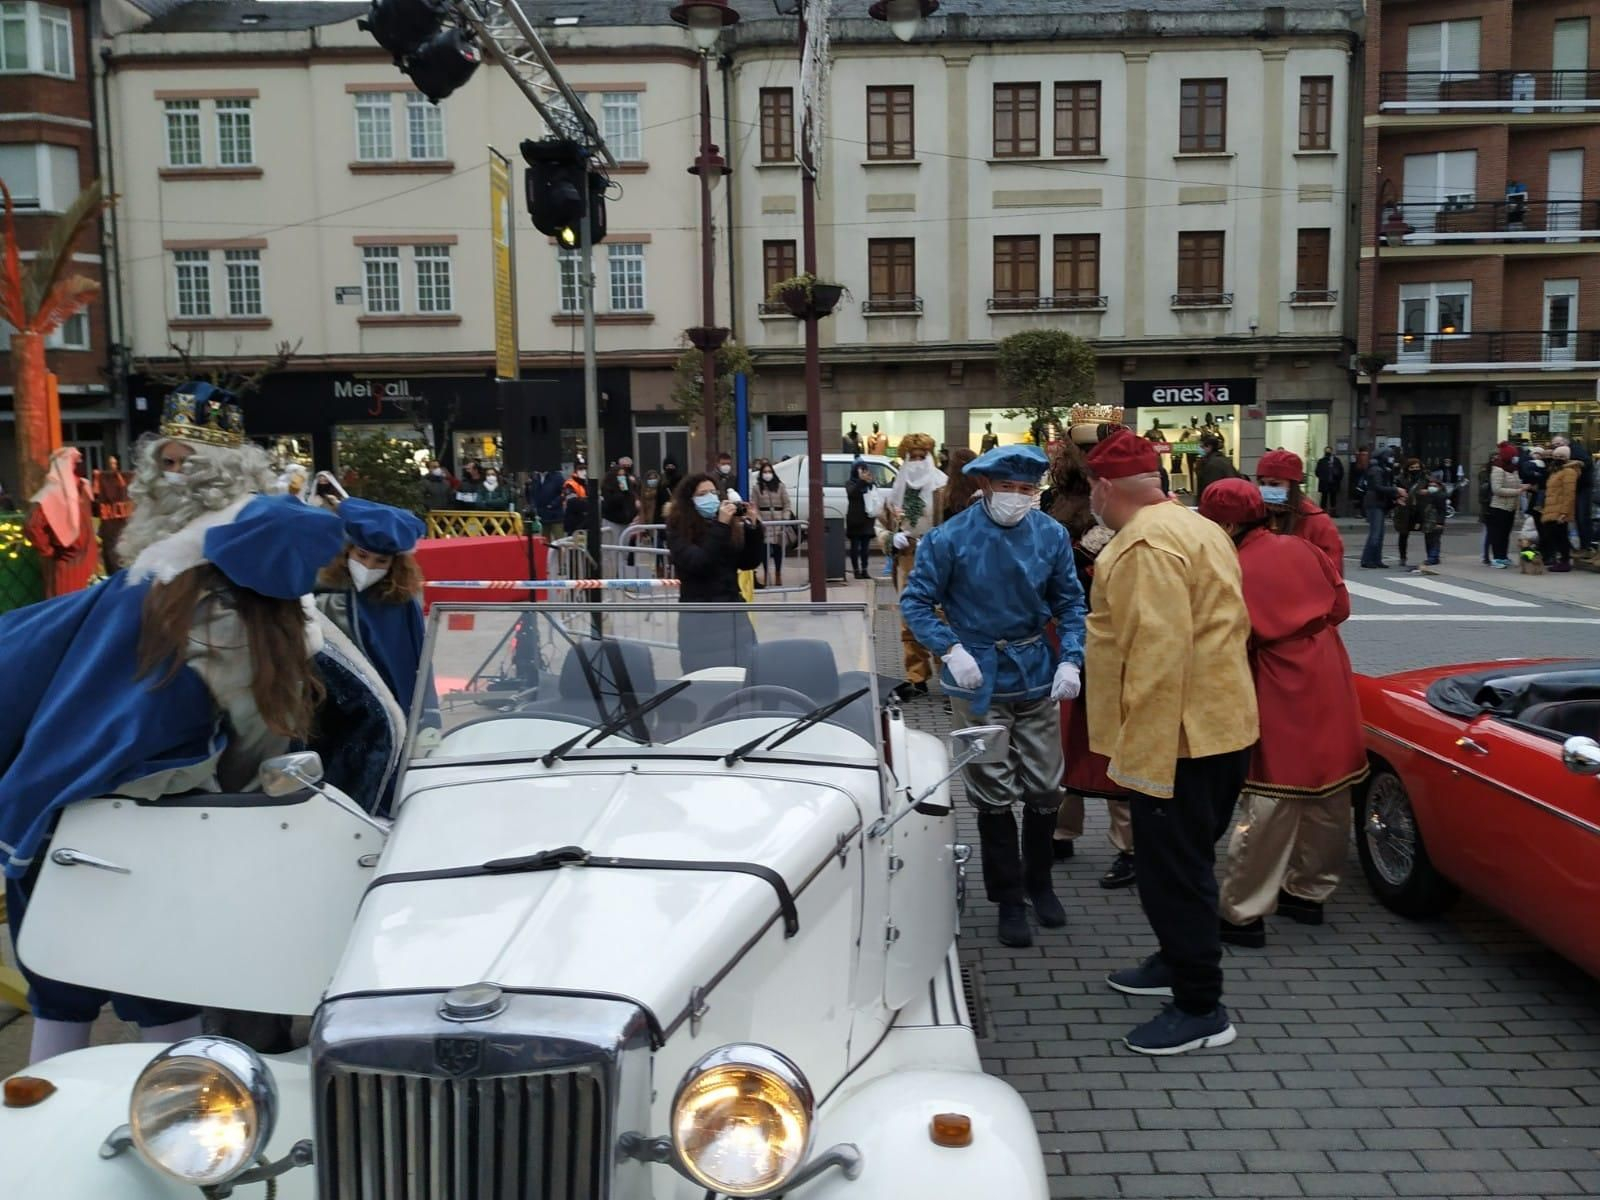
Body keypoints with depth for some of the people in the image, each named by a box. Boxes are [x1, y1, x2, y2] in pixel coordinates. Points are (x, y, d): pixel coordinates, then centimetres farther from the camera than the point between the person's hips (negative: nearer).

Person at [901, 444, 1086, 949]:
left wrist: (1070, 660, -10)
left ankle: (1039, 882, 35)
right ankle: (1009, 899, 21)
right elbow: (915, 601, -7)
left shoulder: (1051, 535, -6)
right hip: (980, 678, -3)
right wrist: (952, 650, -19)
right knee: (994, 794, 5)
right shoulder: (951, 538, -14)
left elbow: (1070, 603, 3)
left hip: (1037, 674, 3)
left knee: (1044, 788, 13)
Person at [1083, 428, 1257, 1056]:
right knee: (1185, 860, 23)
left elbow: (1158, 655, -27)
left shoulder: (1144, 545, -20)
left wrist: (1143, 758, -25)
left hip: (1180, 737, -11)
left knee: (1174, 870, 0)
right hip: (1220, 725, 11)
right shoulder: (1197, 527, 14)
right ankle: (1178, 961, 40)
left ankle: (1201, 1008, 11)